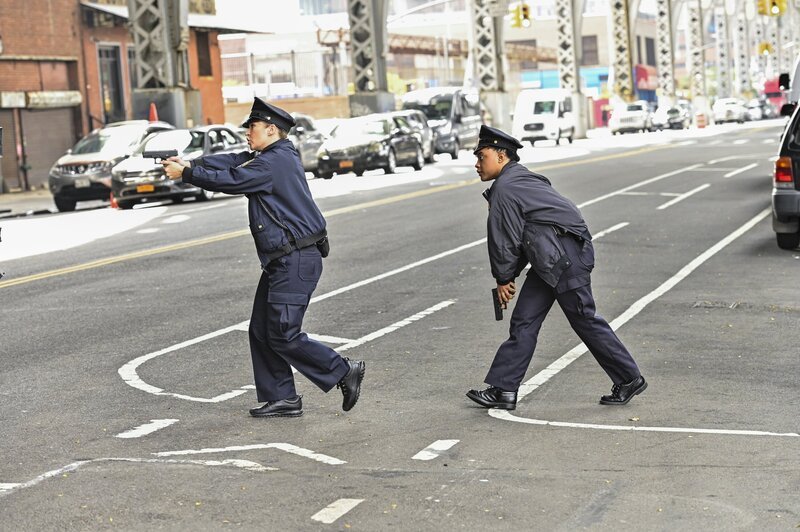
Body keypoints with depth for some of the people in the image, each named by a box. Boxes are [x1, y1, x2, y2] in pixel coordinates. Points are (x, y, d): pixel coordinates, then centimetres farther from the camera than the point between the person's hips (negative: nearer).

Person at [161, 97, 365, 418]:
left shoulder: (275, 162, -16)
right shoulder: (270, 157, 16)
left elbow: (231, 180, -16)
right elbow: (232, 162, 14)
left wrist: (185, 174, -6)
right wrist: (190, 164, 2)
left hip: (297, 261, -11)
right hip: (281, 261, 11)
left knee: (284, 336, -9)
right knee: (261, 331, 10)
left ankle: (344, 371, 1)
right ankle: (281, 398, 14)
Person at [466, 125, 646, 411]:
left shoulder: (504, 189, -13)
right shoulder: (520, 179, 19)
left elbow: (505, 239, -11)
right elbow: (516, 238, 21)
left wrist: (503, 279, 1)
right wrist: (509, 276, 17)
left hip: (564, 257, -11)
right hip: (550, 260, 11)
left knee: (585, 320, -1)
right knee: (524, 321, 6)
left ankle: (629, 379, 12)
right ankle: (503, 390, 6)